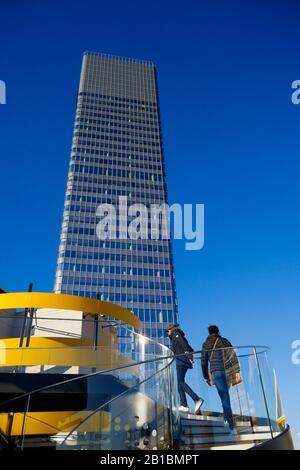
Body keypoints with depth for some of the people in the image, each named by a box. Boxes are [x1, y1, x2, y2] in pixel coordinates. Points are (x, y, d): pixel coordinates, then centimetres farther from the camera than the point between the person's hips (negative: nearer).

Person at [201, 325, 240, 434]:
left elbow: (204, 362, 10)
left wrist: (206, 377, 18)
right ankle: (226, 419, 28)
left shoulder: (205, 344, 12)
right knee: (225, 396, 25)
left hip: (215, 372, -1)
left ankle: (232, 427, -9)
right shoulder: (225, 341, 10)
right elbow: (233, 356, 0)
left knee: (225, 398, -2)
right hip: (228, 371, 1)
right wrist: (237, 371, -2)